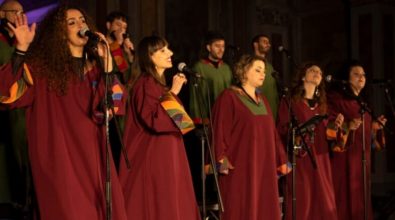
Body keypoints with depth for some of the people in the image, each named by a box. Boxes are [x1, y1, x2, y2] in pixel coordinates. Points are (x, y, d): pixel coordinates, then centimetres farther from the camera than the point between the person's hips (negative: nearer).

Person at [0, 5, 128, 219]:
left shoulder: (95, 66, 10)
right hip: (60, 156, -4)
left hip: (93, 155, 4)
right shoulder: (42, 65, -2)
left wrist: (106, 61, -9)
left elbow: (114, 105, -4)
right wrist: (21, 49, -24)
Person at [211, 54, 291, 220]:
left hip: (264, 165, 7)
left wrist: (281, 159, 15)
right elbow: (220, 131, -11)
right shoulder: (229, 97, -4)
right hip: (240, 167, -7)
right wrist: (221, 160, -20)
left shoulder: (262, 100, 18)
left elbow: (272, 132, 19)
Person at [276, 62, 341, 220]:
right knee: (302, 202, -8)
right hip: (300, 158, -6)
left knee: (323, 202, 3)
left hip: (320, 158, 6)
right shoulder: (290, 101, 0)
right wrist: (296, 137, -23)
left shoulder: (321, 103, 19)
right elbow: (281, 130, -6)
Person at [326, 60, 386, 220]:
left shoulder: (361, 102, 20)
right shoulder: (335, 98, -6)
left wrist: (374, 127, 10)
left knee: (360, 197, 8)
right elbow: (329, 126, -15)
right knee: (345, 196, -10)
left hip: (361, 157, 8)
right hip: (344, 158, -8)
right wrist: (347, 127, -30)